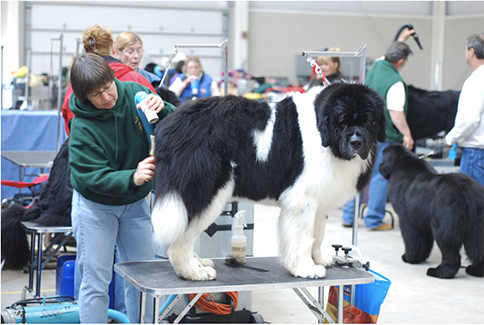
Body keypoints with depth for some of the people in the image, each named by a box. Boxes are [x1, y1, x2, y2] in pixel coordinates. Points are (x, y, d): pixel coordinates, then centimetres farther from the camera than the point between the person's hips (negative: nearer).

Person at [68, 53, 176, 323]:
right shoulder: (82, 127, -23)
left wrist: (162, 110, -31)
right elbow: (92, 177, -28)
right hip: (95, 206, -4)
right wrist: (132, 178, -43)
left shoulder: (134, 93, -13)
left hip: (136, 203, 4)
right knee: (96, 281, -1)